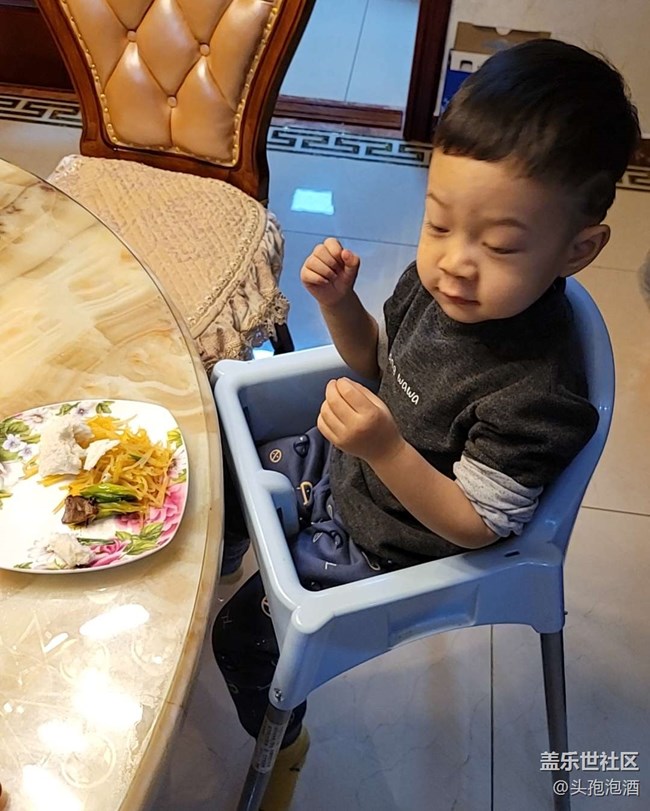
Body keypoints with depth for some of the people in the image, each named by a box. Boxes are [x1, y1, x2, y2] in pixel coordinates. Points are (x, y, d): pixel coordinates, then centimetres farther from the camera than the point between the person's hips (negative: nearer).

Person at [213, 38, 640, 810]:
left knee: (244, 631, 4)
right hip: (348, 467, 7)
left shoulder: (538, 391, -36)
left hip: (385, 549, -7)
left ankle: (281, 743, 38)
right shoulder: (438, 280, -17)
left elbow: (477, 524, -27)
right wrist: (338, 302, -17)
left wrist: (385, 448, -41)